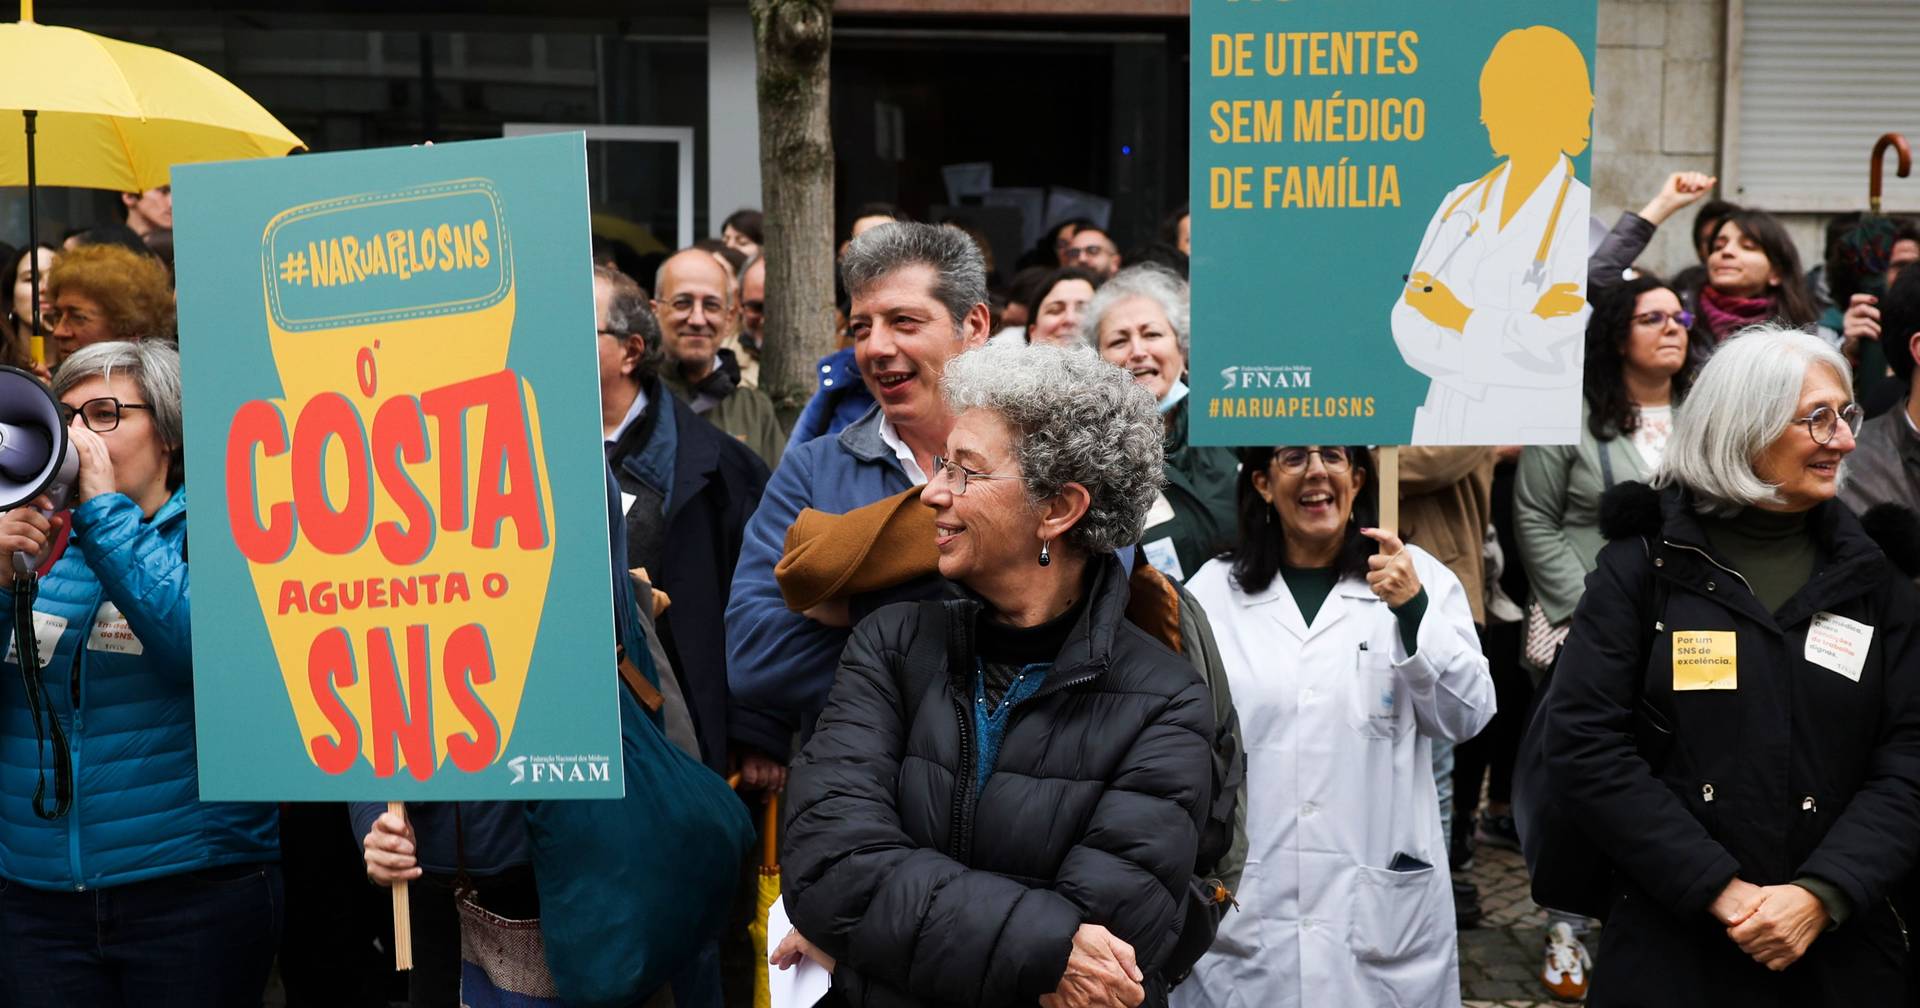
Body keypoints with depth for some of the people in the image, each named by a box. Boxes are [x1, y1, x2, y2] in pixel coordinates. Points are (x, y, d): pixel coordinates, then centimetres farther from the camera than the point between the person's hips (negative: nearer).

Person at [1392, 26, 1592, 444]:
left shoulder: (1584, 219, -11)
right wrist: (1515, 327, -19)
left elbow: (1547, 353, -22)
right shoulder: (1461, 205, 5)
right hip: (1450, 429, 5)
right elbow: (1412, 333, -5)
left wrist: (1458, 316, -12)